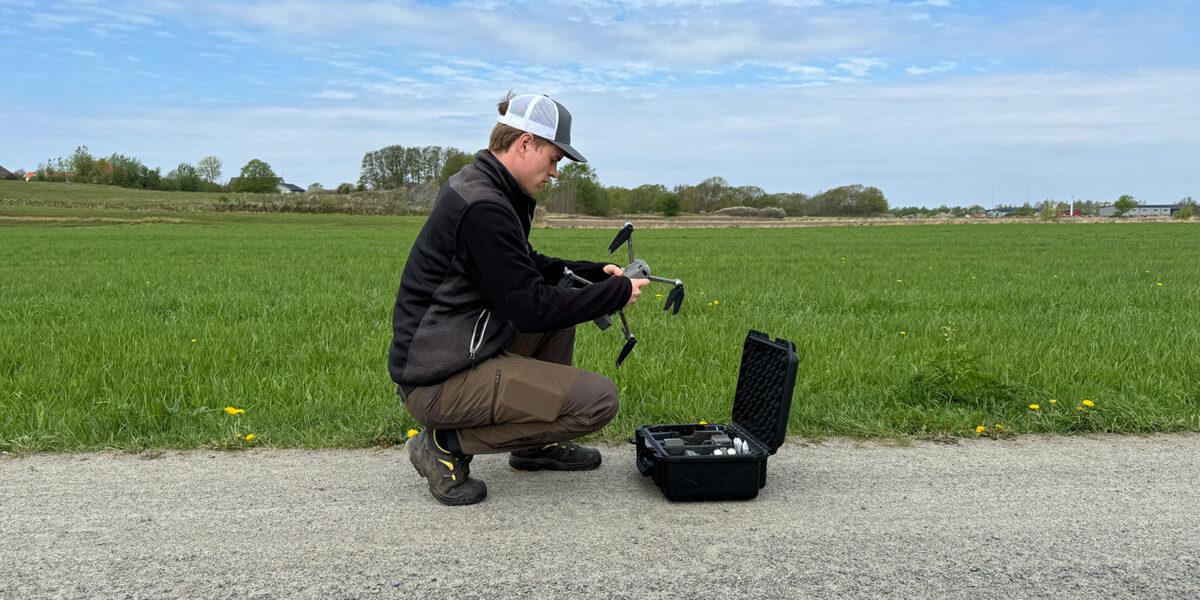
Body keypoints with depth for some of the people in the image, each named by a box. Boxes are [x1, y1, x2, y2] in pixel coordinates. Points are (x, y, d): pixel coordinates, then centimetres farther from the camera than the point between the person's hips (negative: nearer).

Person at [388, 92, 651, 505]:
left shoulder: (483, 188, 11)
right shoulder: (483, 208, -22)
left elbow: (529, 269, 23)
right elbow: (532, 309, -21)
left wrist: (596, 273, 10)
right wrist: (617, 292, -10)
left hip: (459, 353, 11)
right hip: (439, 382, -11)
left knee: (566, 297, 22)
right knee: (598, 399, -15)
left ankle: (537, 445, 24)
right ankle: (449, 445, -5)